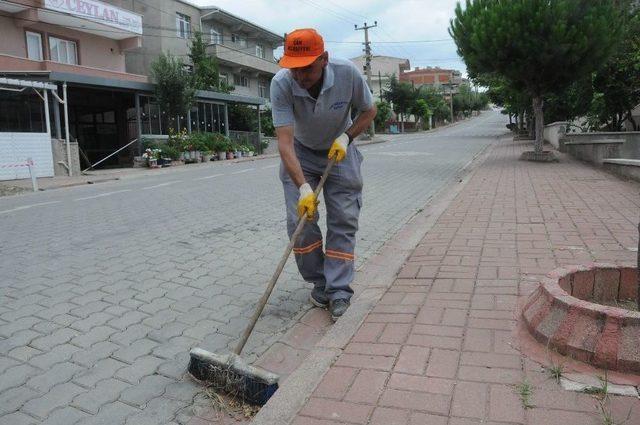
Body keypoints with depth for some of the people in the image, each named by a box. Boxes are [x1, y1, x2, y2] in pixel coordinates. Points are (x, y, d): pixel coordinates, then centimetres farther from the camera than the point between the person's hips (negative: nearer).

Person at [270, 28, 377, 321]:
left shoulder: (348, 73, -26)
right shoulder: (281, 84, -29)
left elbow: (369, 110, -6)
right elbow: (285, 142, -34)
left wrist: (346, 137, -21)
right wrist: (303, 187, -44)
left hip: (339, 152, 1)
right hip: (300, 154, 0)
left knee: (344, 220, -7)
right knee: (300, 220, -8)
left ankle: (339, 291, 0)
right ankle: (319, 282, 11)